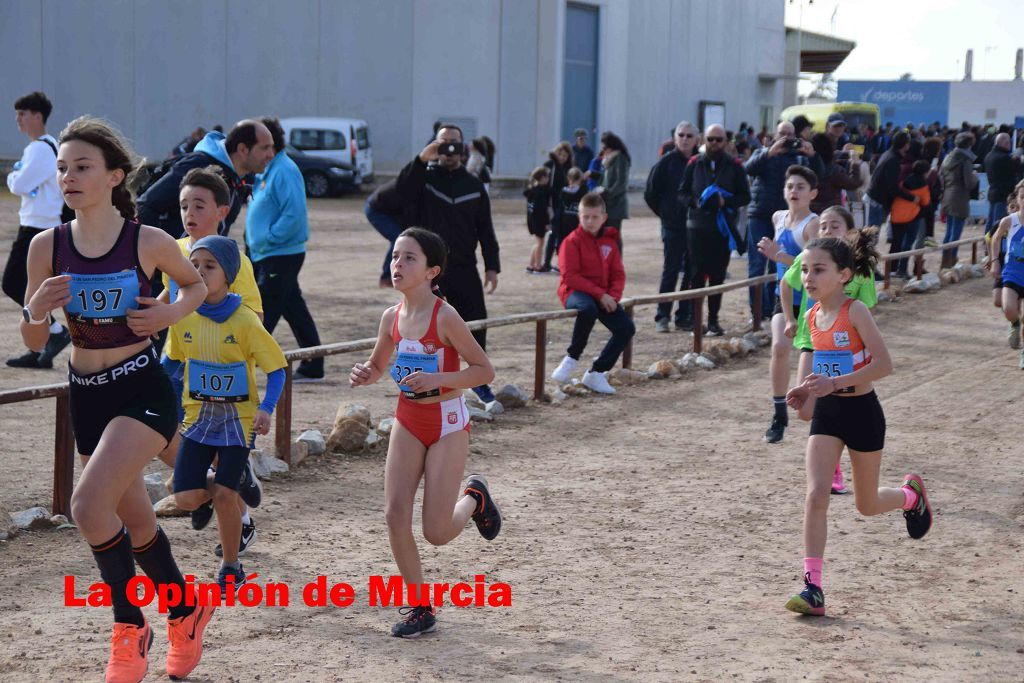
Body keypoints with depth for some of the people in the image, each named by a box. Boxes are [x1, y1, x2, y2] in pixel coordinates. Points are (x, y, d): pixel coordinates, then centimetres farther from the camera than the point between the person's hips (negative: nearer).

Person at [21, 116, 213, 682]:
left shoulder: (148, 242, -13)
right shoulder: (47, 246, -5)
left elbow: (197, 284, 8)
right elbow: (34, 342, 1)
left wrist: (171, 313, -12)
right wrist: (36, 309, -20)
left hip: (143, 390, -5)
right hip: (85, 396, 5)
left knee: (89, 505, -23)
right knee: (135, 520, 18)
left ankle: (130, 629, -2)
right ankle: (186, 613, 42)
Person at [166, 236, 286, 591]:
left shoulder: (245, 321, -15)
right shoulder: (184, 316, -3)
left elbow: (276, 368, -10)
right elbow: (173, 361, 15)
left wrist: (266, 409, -24)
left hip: (237, 418, -4)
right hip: (198, 416, 4)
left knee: (224, 495, -9)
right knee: (186, 498, -7)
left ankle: (231, 568, 12)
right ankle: (225, 486, 28)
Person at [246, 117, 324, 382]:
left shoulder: (284, 171, -16)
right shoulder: (268, 170, 14)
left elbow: (294, 214, -23)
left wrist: (269, 237, -19)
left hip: (280, 255, -10)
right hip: (265, 255, 10)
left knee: (263, 314, -5)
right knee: (295, 311, 12)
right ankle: (312, 367, 18)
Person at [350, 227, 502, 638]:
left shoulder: (444, 317, -18)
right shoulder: (392, 318, -2)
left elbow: (484, 371, -15)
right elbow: (378, 365, 15)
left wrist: (437, 379, -28)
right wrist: (365, 374, -8)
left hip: (447, 423, -5)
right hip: (408, 421, 5)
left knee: (436, 533, -5)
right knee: (395, 515, -6)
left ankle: (474, 498, 30)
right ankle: (420, 608, 9)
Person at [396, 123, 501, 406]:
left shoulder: (473, 185, 11)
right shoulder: (424, 178, 2)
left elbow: (485, 229, 11)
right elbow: (403, 189, -22)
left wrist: (492, 265, 5)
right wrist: (421, 159, -34)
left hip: (464, 268, 3)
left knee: (476, 324, 5)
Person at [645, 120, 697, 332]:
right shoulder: (666, 162, -3)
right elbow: (651, 194, 2)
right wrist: (665, 213, 5)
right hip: (673, 227, -3)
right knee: (670, 271, -2)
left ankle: (684, 317, 14)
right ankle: (662, 317, 4)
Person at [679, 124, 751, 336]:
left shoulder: (734, 166, 3)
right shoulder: (694, 164, 5)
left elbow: (745, 197, 3)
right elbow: (682, 193, 8)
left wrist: (725, 202, -14)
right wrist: (694, 202, -12)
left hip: (723, 229, 0)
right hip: (697, 227, 0)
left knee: (717, 276, 5)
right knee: (697, 274, -1)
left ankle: (713, 320, 13)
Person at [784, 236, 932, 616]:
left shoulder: (855, 312, -17)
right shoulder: (812, 317, 2)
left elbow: (884, 365, -24)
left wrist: (835, 382, -30)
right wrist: (807, 390, 1)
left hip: (862, 412, -5)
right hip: (827, 413, 5)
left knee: (866, 505, 11)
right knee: (816, 494, -12)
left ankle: (911, 495, 47)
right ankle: (813, 589, -11)